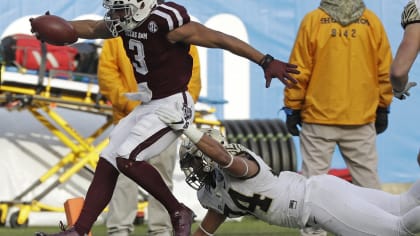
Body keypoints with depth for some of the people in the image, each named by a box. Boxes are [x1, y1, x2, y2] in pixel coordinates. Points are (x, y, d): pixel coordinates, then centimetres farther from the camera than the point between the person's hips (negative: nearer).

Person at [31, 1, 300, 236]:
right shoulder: (125, 24, 3)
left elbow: (222, 40, -18)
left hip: (173, 105, -9)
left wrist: (267, 62, -19)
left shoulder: (167, 22, -22)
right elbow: (92, 28, 20)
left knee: (127, 158, -21)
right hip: (147, 107, 9)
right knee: (107, 164, 4)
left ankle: (178, 212, -5)